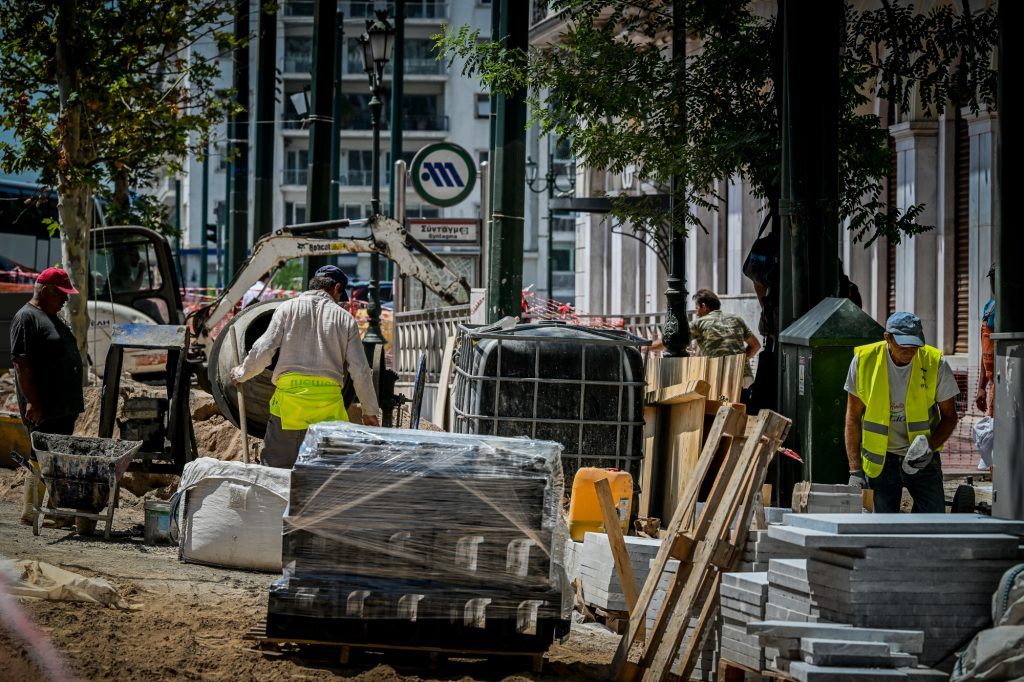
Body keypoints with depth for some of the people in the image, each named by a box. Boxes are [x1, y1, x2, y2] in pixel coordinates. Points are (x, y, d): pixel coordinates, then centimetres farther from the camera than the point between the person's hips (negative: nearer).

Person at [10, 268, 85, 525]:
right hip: (44, 410, -9)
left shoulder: (52, 318, 20)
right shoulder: (27, 318, -10)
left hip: (64, 407, 9)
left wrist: (76, 397, 24)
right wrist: (32, 402, -22)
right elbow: (21, 363, -17)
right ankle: (31, 511, -2)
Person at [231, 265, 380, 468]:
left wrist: (241, 374, 20)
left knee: (276, 466, 1)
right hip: (329, 402, 1)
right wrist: (370, 411, 18)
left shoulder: (289, 308, 9)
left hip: (289, 395, -1)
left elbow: (263, 350, 1)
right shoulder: (344, 318, 11)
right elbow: (360, 371, 9)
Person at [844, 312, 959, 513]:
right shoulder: (863, 361, -9)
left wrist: (931, 447, -16)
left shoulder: (935, 364, -9)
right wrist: (855, 470, -7)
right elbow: (853, 418, -2)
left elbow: (949, 417, 3)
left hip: (922, 458, 0)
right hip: (879, 458, 0)